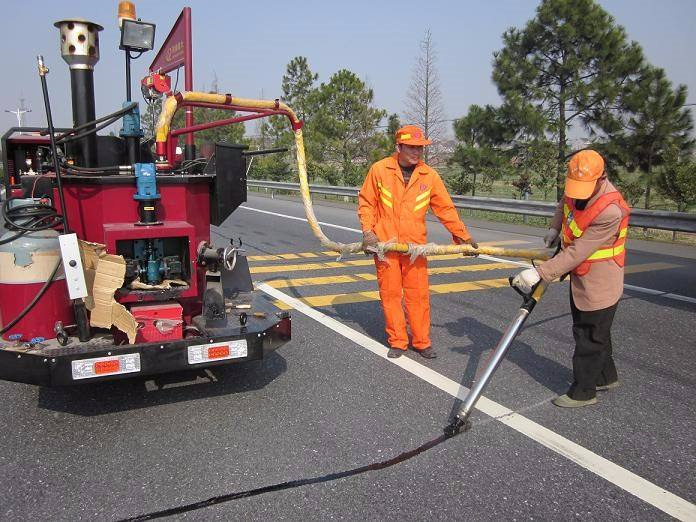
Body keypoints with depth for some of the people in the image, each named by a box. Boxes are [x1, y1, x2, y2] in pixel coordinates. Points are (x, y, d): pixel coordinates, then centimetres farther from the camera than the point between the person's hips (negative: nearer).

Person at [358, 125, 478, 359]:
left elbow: (446, 209, 6)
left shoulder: (429, 175, 1)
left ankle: (421, 341, 19)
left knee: (418, 294, 4)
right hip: (384, 243, -1)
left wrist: (464, 236, 5)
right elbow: (366, 202, 4)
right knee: (390, 293, 6)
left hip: (415, 245, 1)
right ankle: (397, 342, 18)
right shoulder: (379, 170, -2)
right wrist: (368, 231, -6)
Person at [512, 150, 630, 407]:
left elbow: (577, 253, -34)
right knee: (586, 331, 23)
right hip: (580, 277, 9)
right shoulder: (577, 186, -8)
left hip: (599, 283, -9)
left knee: (590, 338, 4)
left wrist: (540, 273, -34)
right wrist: (554, 229, 8)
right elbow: (565, 203, 19)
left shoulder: (610, 212, -33)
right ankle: (606, 377, 42)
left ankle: (583, 392, 19)